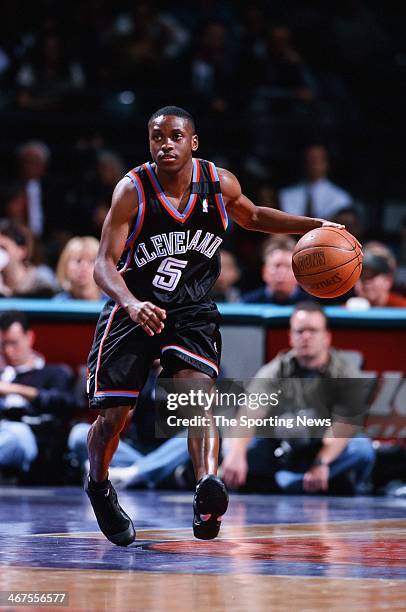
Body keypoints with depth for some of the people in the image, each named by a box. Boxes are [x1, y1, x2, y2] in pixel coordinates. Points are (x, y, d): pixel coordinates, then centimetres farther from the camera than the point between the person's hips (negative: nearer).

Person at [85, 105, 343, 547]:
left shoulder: (220, 183, -4)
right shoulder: (133, 190, -15)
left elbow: (252, 217, 19)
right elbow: (105, 263, -19)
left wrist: (313, 226, 10)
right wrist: (131, 304, -39)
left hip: (192, 309, 1)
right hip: (133, 307, -1)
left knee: (200, 389, -25)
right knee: (113, 415, -2)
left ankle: (207, 488, -44)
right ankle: (99, 488, 29)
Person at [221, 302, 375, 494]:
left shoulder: (344, 372, -9)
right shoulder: (275, 372, -9)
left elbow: (344, 424, -21)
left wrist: (322, 463, -39)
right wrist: (236, 454, -46)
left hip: (331, 452, 0)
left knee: (362, 448, -32)